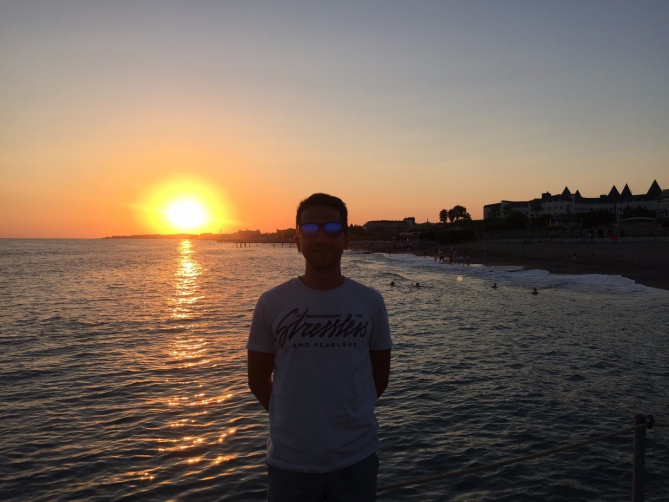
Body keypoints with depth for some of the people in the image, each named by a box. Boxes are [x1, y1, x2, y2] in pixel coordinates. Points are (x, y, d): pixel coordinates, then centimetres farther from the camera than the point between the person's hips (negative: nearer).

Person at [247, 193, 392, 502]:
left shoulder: (371, 302, -4)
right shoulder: (271, 304, -7)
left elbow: (380, 374, 7)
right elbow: (258, 378, 2)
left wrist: (350, 415, 8)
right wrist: (293, 417, 5)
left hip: (356, 459, 1)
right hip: (290, 462, 0)